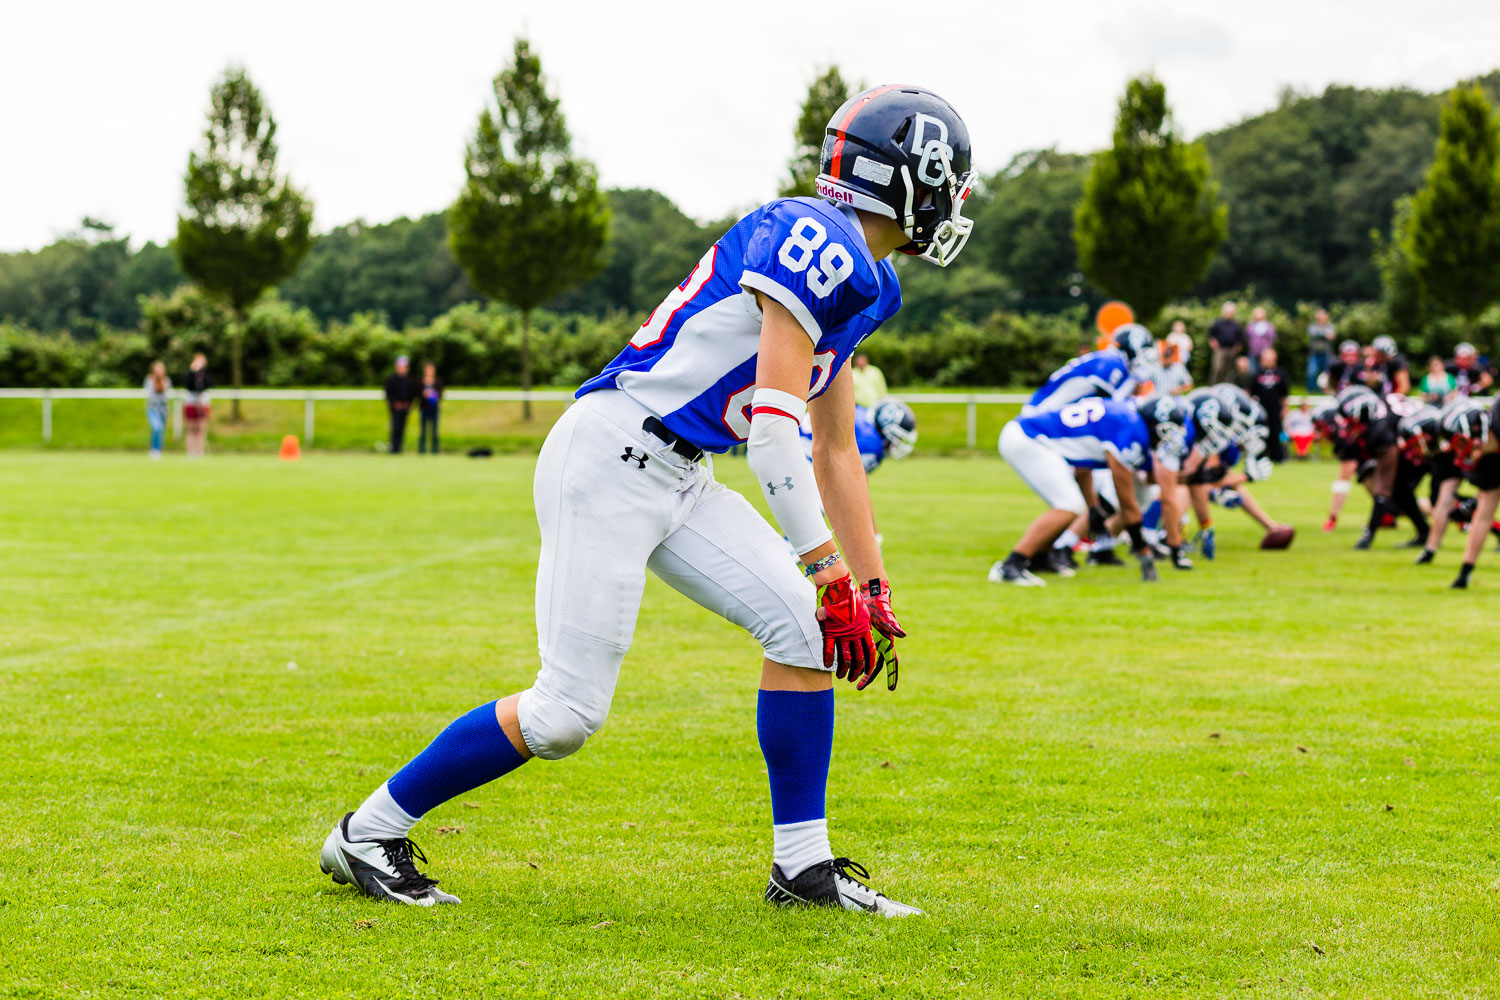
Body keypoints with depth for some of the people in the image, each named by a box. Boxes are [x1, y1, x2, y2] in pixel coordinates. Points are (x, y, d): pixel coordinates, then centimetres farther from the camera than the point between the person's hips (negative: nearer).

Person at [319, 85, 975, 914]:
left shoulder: (863, 284, 15)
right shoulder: (815, 242, -16)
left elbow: (837, 454, 22)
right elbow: (775, 428, -20)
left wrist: (872, 590, 19)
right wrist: (831, 575, -20)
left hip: (676, 477, 10)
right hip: (612, 457, -10)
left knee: (800, 626, -1)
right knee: (568, 712, -8)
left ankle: (802, 866, 6)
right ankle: (369, 832, 7)